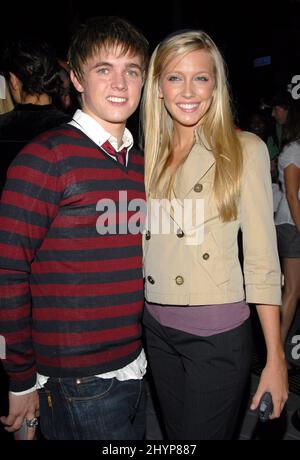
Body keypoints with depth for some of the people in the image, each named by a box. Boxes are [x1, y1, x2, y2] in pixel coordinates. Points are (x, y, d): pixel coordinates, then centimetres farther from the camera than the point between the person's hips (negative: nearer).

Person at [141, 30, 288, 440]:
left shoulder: (245, 149, -8)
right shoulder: (149, 153, 5)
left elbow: (262, 260, -10)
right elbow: (144, 242, 10)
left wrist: (276, 359, -11)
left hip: (217, 333, -4)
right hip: (157, 327, 5)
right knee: (175, 435, 20)